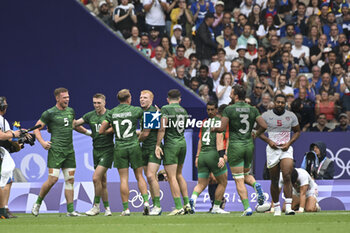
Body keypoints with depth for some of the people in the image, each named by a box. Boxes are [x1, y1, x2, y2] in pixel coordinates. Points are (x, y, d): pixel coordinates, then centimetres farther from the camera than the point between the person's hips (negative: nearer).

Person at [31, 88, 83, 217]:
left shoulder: (71, 111, 14)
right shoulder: (49, 113, -5)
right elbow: (37, 128, -1)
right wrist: (42, 142, -12)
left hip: (69, 150, 6)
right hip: (55, 150, -6)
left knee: (70, 180, 2)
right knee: (53, 179, -12)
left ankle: (70, 210, 4)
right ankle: (37, 203, 7)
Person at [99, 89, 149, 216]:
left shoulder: (112, 113, 3)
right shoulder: (136, 110, -2)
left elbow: (101, 131, 6)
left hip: (119, 148, 1)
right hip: (134, 146, -1)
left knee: (123, 179, 0)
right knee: (139, 176, 9)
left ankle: (126, 209, -2)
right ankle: (146, 202, -5)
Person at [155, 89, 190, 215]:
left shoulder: (166, 109, -8)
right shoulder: (183, 110, 11)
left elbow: (162, 129, -14)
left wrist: (158, 145, -9)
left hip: (171, 144, -7)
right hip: (182, 142, 7)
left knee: (172, 177, -5)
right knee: (179, 175, 18)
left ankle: (178, 207, -9)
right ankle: (187, 204, 14)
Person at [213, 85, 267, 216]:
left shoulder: (229, 110, -7)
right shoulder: (253, 110, 4)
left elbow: (222, 128, -13)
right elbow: (264, 126, -1)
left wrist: (213, 129, 8)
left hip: (235, 146, -4)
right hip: (249, 145, 4)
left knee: (239, 181, -1)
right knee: (246, 174, 24)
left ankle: (247, 208, -10)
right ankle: (256, 186, -9)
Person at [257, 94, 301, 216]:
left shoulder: (291, 116, 5)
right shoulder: (266, 115, 1)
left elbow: (297, 131, 14)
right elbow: (259, 131, 9)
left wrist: (289, 143, -3)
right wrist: (268, 141, -8)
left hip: (286, 149, 0)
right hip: (272, 149, 0)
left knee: (287, 177, -17)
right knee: (274, 180, 5)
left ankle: (288, 207, -20)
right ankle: (276, 207, 17)